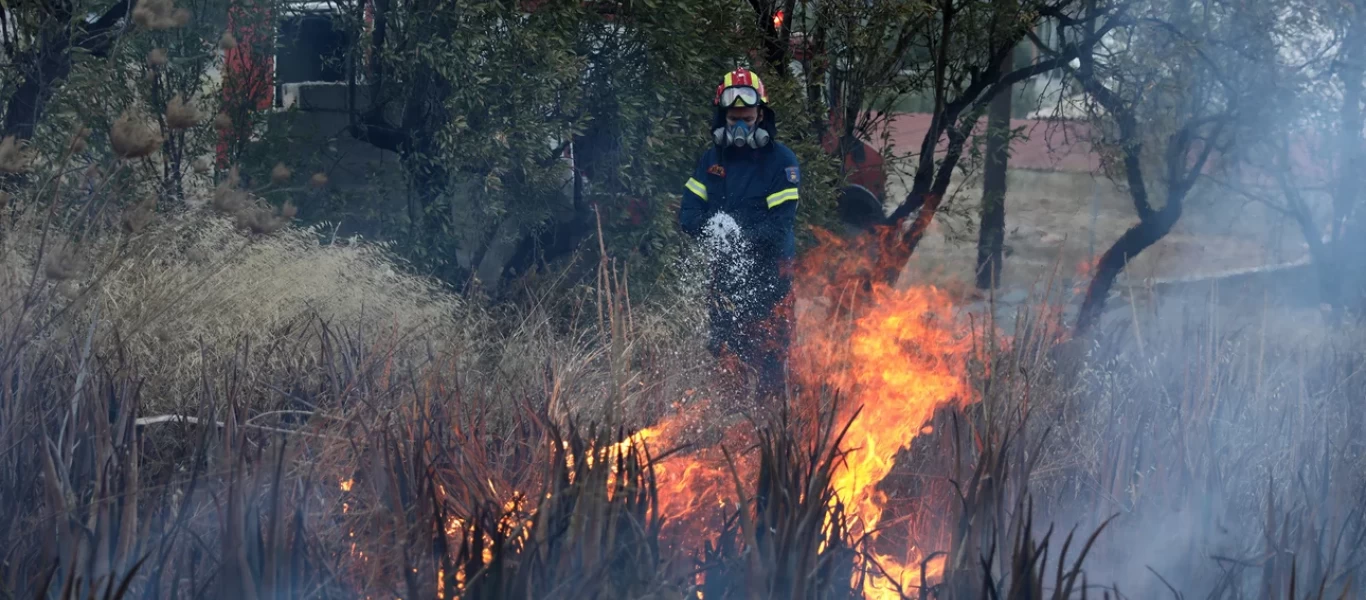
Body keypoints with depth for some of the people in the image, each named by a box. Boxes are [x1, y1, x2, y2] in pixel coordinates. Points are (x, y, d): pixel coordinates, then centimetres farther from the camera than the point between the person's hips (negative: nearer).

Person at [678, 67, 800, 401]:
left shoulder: (781, 160, -6)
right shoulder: (712, 159, 10)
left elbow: (781, 226, -13)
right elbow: (687, 213, 5)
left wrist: (743, 236, -28)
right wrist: (710, 227, -17)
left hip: (768, 270, -5)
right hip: (724, 270, 5)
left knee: (770, 355, -7)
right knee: (723, 351, 8)